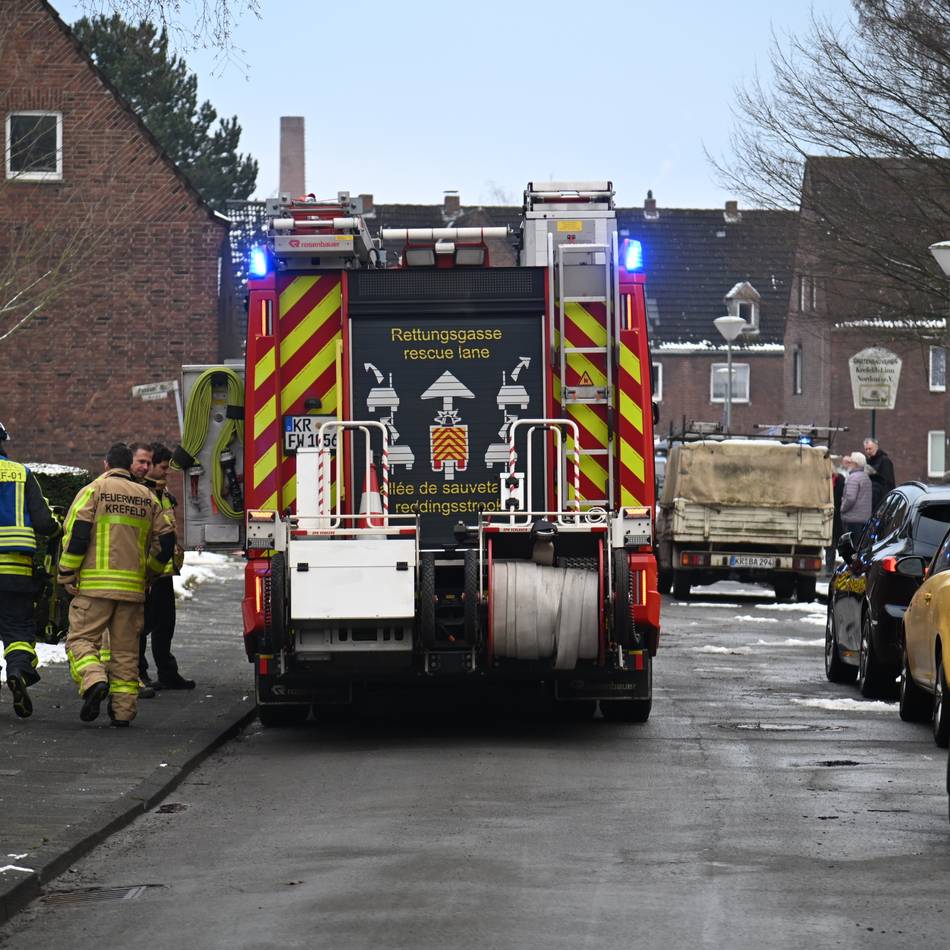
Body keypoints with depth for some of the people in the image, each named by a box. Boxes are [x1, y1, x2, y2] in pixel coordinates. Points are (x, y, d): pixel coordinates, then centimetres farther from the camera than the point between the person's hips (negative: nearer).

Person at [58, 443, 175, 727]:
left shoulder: (94, 490, 0)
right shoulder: (148, 498, 13)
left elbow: (77, 534, -9)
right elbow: (165, 541, 13)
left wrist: (67, 576, -2)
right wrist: (148, 573, 28)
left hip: (94, 585, -4)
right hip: (133, 587, 4)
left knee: (81, 638, 0)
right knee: (125, 648, 9)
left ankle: (94, 680, -26)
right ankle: (123, 710, 7)